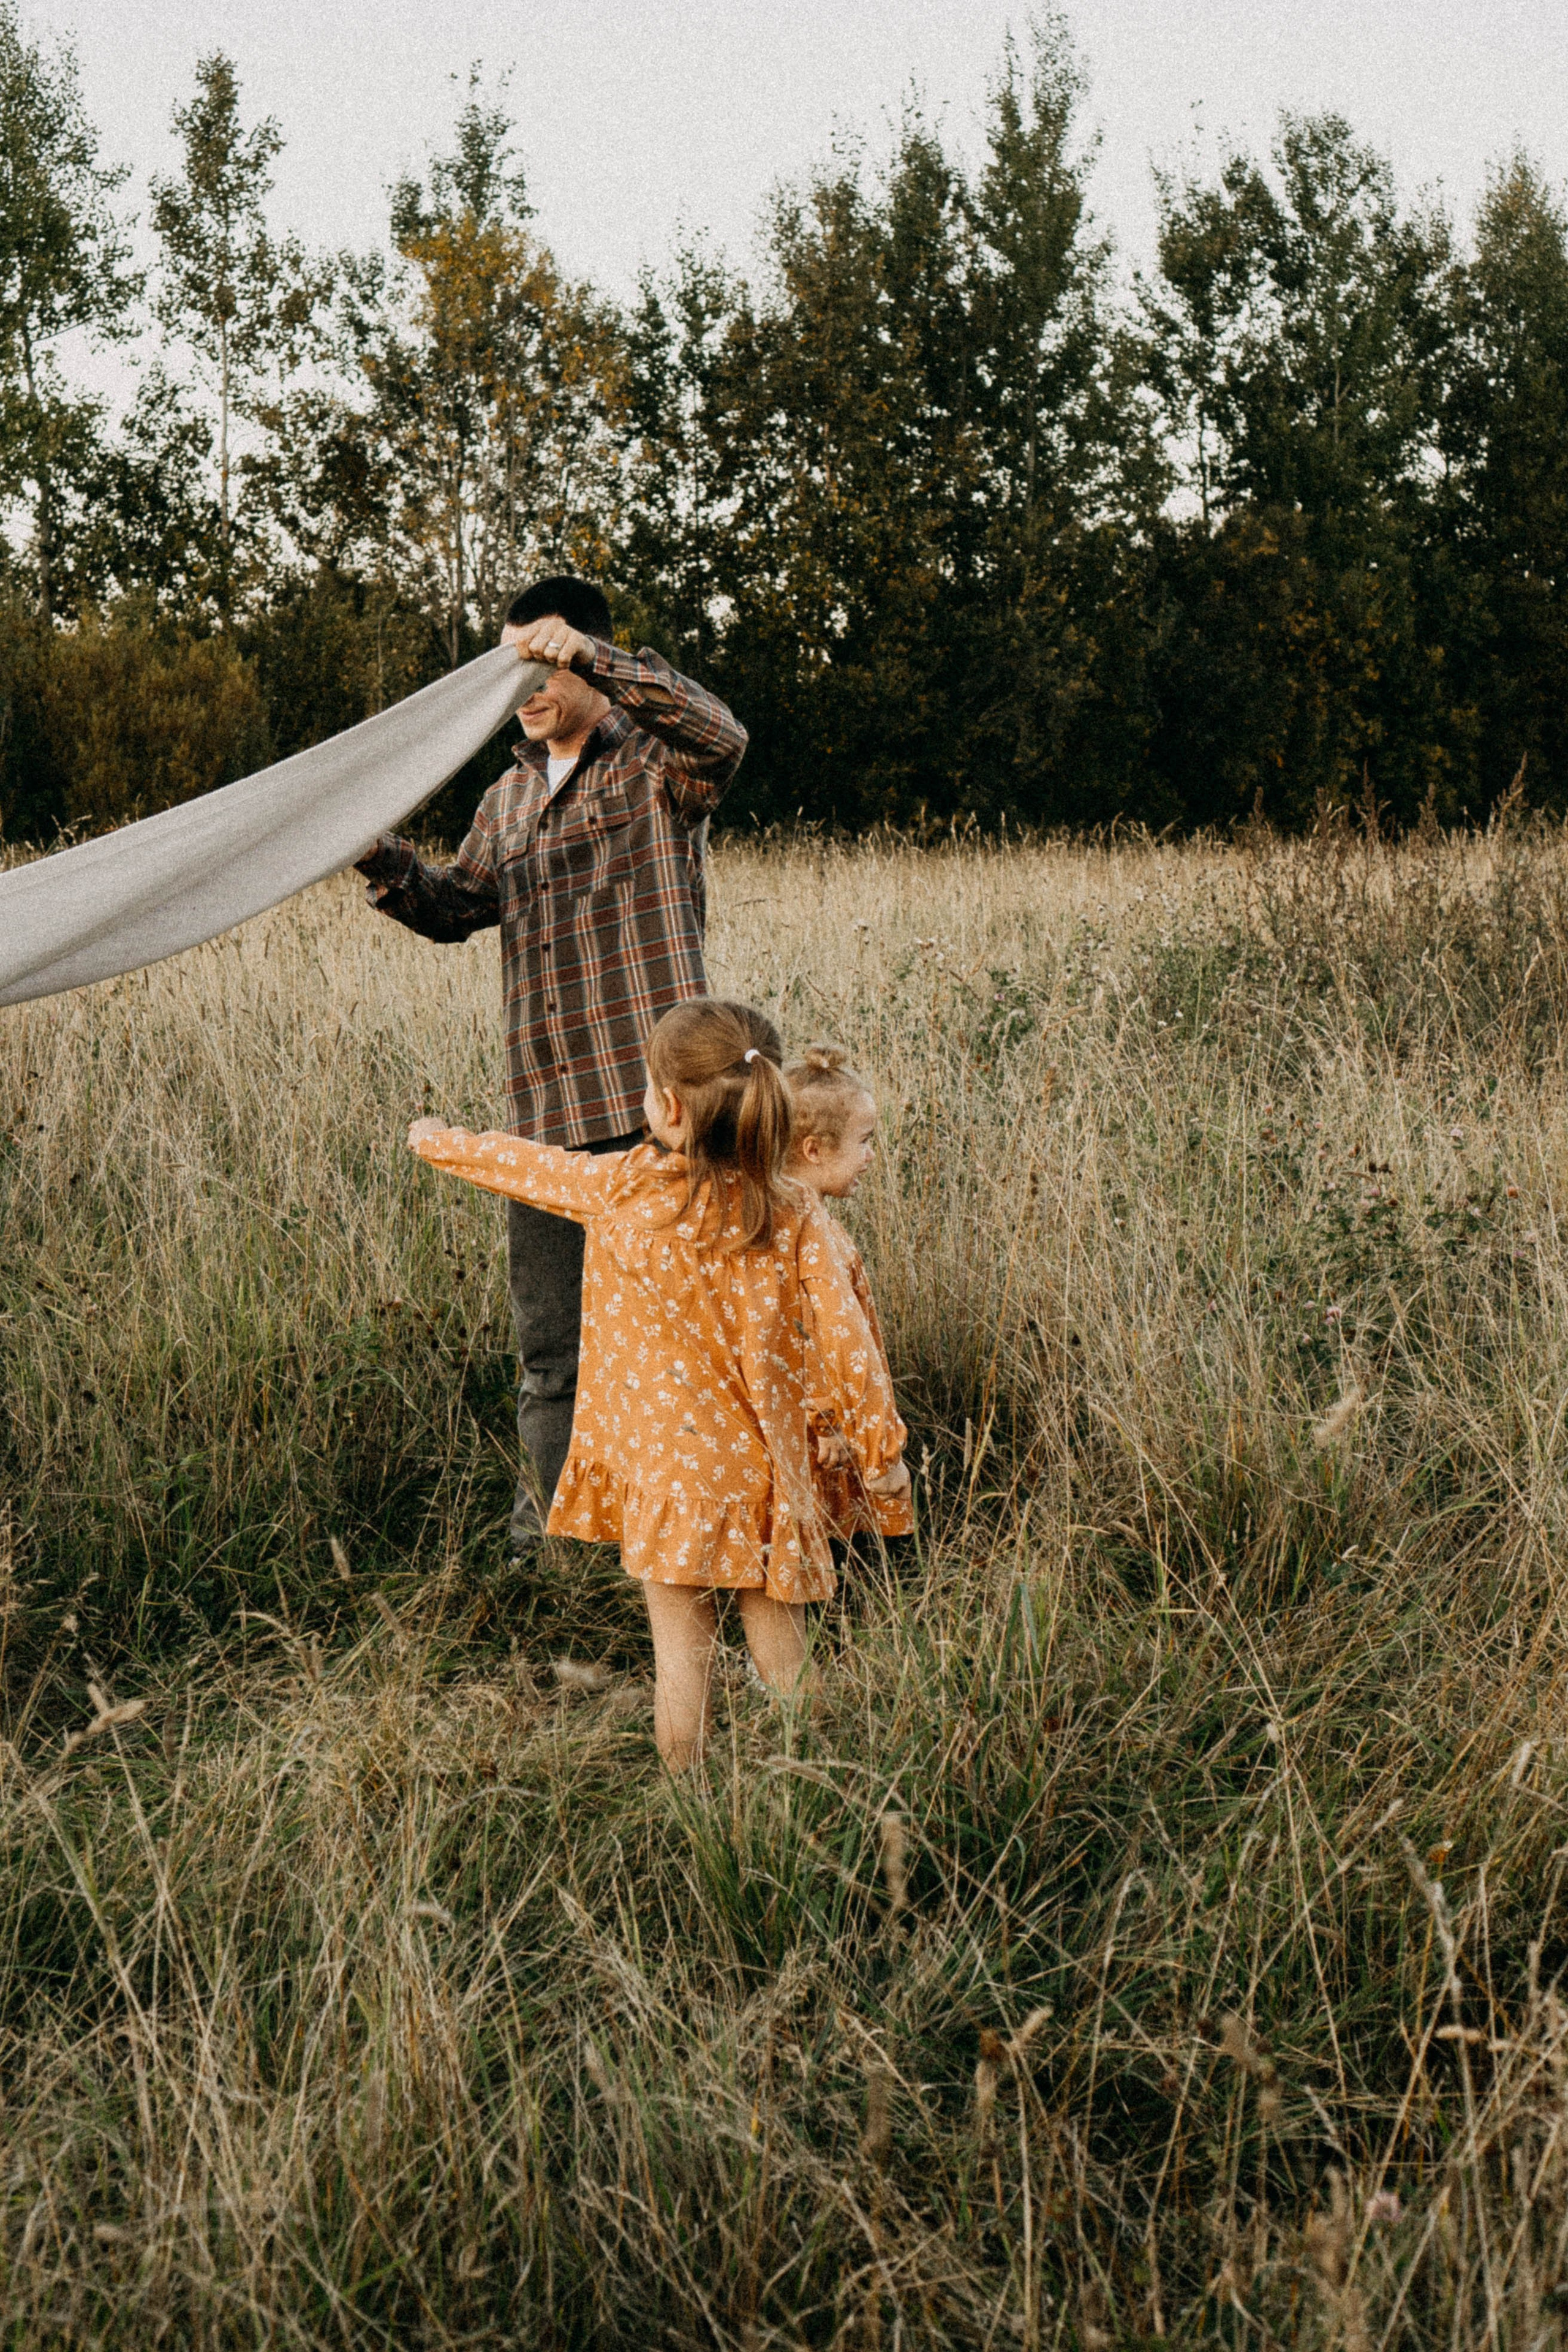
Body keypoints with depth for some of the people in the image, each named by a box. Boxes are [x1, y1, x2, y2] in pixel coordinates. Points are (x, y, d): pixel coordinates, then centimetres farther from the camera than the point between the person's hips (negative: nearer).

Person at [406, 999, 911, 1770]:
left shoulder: (621, 1189, -10)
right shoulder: (795, 1217, -9)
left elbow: (527, 1166, 6)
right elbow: (843, 1340, -8)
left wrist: (442, 1142, 25)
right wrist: (879, 1446, 4)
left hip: (663, 1470, -1)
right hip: (764, 1475, 1)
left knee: (681, 1654, 7)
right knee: (780, 1654, 12)